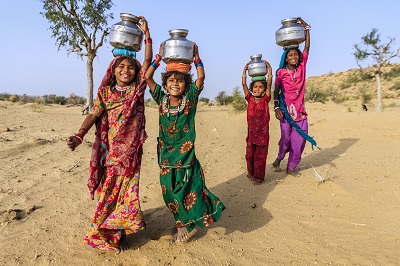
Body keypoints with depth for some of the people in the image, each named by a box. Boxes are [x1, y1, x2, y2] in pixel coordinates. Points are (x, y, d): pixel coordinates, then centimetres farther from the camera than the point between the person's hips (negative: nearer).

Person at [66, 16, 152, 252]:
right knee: (108, 189, 9)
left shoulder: (137, 89, 3)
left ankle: (121, 231, 22)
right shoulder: (106, 92, 3)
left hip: (131, 150, 0)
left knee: (127, 188, 6)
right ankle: (104, 231, 27)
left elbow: (148, 61, -3)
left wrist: (147, 33, -4)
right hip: (110, 149, 0)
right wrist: (79, 135, -21)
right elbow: (93, 115, -6)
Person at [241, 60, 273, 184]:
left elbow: (269, 83, -9)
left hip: (263, 132, -2)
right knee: (249, 154, 12)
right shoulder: (250, 99, 2)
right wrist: (245, 69, -2)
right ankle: (251, 173, 31)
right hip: (251, 131, 2)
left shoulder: (265, 100, -2)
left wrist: (269, 69, -7)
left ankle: (259, 176, 17)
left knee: (260, 155, 5)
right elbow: (244, 84, -2)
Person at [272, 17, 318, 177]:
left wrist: (306, 28, 3)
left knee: (299, 141, 3)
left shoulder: (302, 67, 5)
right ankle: (279, 158, 32)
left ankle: (291, 168, 16)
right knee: (285, 139, 2)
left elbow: (307, 48, 4)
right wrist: (276, 107, -6)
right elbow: (276, 91, 2)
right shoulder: (281, 72, -3)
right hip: (286, 110, -3)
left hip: (300, 111, 3)